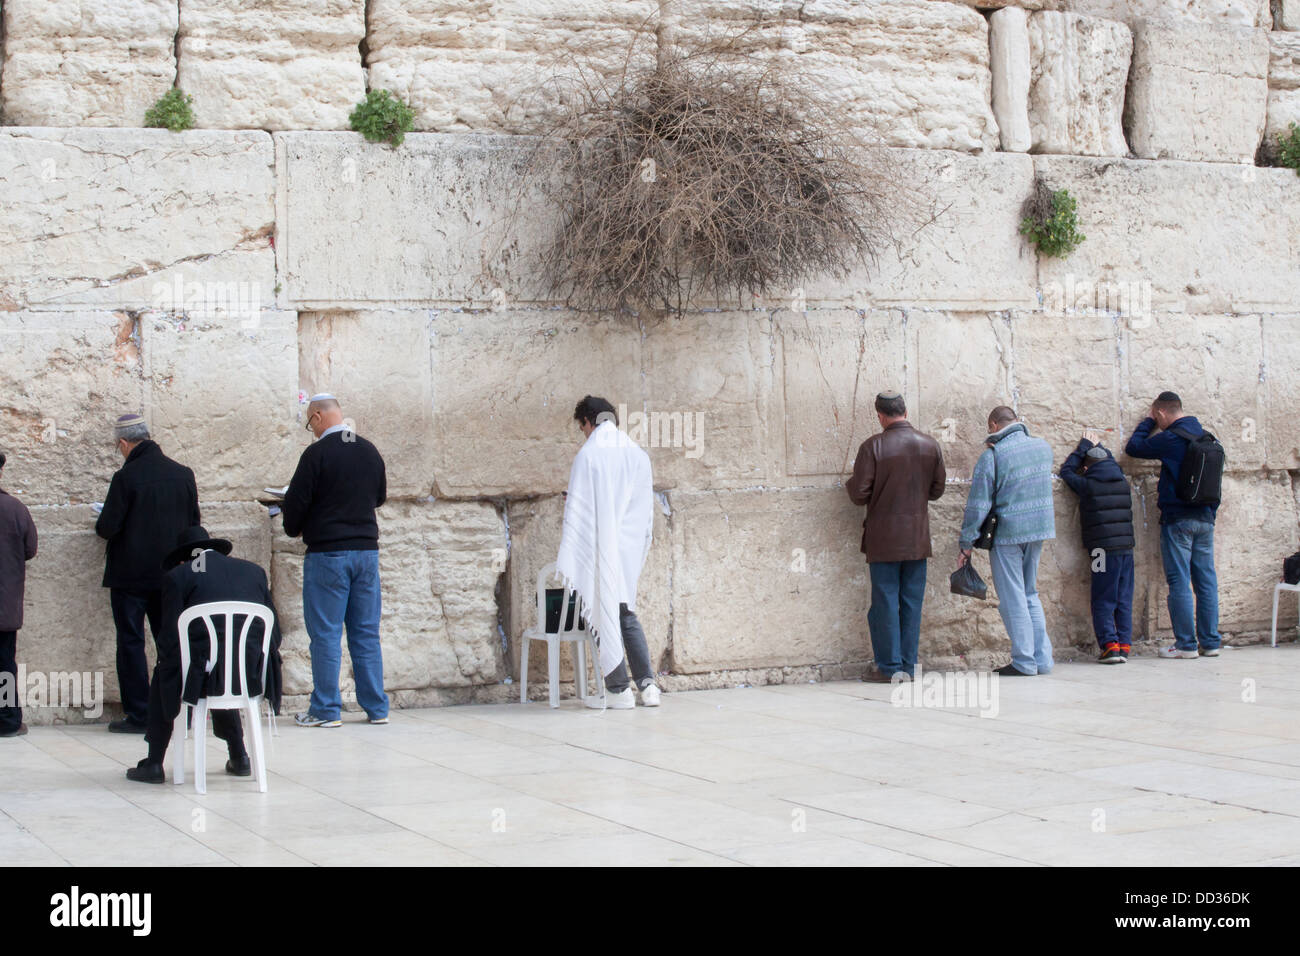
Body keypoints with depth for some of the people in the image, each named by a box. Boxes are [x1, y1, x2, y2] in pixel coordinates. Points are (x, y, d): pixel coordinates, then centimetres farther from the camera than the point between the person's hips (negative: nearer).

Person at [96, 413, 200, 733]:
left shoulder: (126, 477, -14)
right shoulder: (183, 474, 2)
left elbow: (108, 527, -14)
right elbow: (193, 523, 8)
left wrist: (102, 525, 8)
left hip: (131, 575, -5)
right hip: (171, 575, 5)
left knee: (131, 642, 3)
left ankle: (138, 715, 2)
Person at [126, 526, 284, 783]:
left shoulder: (177, 576, 2)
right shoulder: (253, 571, 13)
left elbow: (170, 639, -3)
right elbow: (274, 632, 12)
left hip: (203, 677, -4)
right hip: (254, 679, 4)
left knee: (162, 677, 28)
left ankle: (154, 764, 26)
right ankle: (239, 757, 35)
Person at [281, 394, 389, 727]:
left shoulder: (317, 453, -12)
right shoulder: (370, 451, 7)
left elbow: (295, 502, -10)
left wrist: (293, 528, 10)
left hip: (327, 553, -6)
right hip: (367, 549, 6)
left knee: (326, 633, 0)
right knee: (366, 633, 10)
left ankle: (325, 709, 1)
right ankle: (376, 708, 12)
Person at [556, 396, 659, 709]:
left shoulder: (587, 455, -10)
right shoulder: (638, 454, 6)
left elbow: (577, 508, -12)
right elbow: (646, 507, 11)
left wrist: (568, 558, -9)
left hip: (598, 550, -6)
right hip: (629, 551, 6)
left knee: (602, 616, 3)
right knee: (627, 615, 16)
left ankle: (619, 689, 3)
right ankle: (647, 684, 7)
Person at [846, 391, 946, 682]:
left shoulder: (873, 446, -12)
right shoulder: (930, 445, 2)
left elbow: (859, 494, -12)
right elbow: (936, 491, 9)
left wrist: (850, 483, 10)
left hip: (884, 540, -4)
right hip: (918, 538, 4)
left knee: (885, 603, 2)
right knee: (912, 602, 9)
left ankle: (889, 667, 3)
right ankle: (908, 666, 11)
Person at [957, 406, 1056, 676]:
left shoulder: (992, 456, -12)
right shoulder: (1044, 447, 5)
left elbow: (978, 504, -11)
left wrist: (966, 543, -5)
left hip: (1007, 532, -6)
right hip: (1039, 531, 6)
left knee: (1012, 598, 2)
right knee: (1030, 594, 17)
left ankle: (1024, 662, 2)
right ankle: (1042, 659, 15)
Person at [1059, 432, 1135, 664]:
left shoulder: (1088, 485, -5)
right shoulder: (1123, 483, 9)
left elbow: (1066, 471, 12)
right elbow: (1112, 465, 32)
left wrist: (1084, 446, 19)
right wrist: (1098, 447, 37)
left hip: (1103, 550, -5)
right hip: (1126, 548, 5)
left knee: (1103, 603, -1)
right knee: (1124, 601, 10)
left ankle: (1110, 645, -11)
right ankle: (1124, 645, 7)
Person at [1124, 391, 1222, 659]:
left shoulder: (1171, 439, -12)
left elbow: (1133, 448, -3)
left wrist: (1147, 423, 11)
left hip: (1178, 520, -7)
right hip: (1205, 519, 7)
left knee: (1179, 582, -4)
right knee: (1206, 581, 8)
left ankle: (1186, 644, -4)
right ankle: (1210, 642, 10)